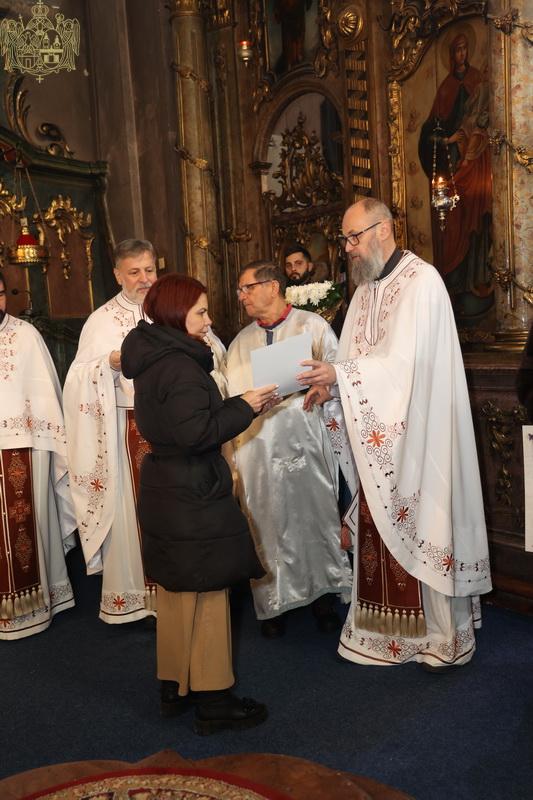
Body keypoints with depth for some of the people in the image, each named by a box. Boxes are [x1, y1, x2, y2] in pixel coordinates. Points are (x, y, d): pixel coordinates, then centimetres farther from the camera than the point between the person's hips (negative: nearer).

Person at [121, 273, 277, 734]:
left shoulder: (153, 360, 10)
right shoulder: (180, 367, -20)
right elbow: (196, 433, -25)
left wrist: (238, 406, 9)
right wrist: (244, 407, -17)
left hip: (166, 491, 10)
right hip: (193, 497, -10)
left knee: (175, 592, 18)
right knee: (207, 594, 2)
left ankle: (175, 686, 33)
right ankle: (213, 701, 15)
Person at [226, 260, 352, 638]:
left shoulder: (313, 326, 4)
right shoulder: (241, 341, 15)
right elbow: (233, 396, 12)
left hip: (303, 440, -3)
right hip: (257, 446, 3)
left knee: (315, 515, 4)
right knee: (267, 523, 6)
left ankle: (323, 595, 21)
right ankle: (274, 602, 20)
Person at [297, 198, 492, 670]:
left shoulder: (422, 281, -11)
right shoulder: (366, 288, 13)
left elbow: (405, 360, -20)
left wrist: (340, 374, -24)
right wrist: (330, 383, -5)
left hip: (417, 431, -7)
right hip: (378, 433, 7)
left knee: (424, 524, 1)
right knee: (381, 528, 10)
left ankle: (444, 635, 18)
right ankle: (391, 628, 25)